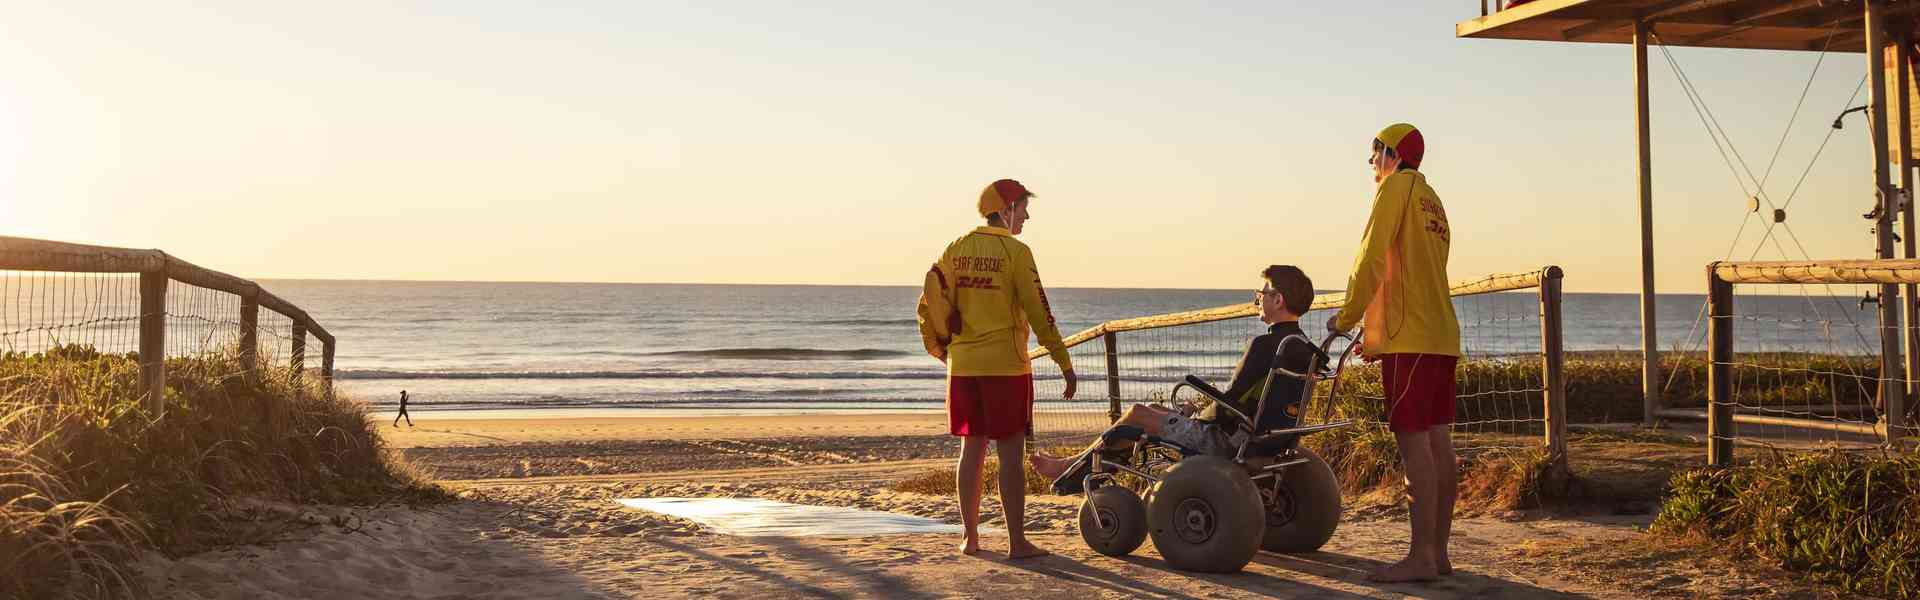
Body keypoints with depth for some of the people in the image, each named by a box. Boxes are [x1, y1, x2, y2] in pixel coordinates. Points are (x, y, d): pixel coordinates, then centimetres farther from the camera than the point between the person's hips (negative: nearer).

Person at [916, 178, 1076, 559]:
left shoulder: (956, 250, 8)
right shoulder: (1015, 251, -9)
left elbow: (928, 306, 10)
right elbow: (1038, 313, -12)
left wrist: (939, 349, 24)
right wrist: (1064, 363, -7)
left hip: (963, 366, 6)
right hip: (1005, 366, -6)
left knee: (972, 449, 13)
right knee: (1010, 453, -1)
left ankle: (970, 537, 17)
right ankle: (1017, 542, 1)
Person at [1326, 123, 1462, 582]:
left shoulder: (1396, 187, -3)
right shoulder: (1433, 202, 25)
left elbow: (1371, 258, -10)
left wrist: (1346, 318, -1)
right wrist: (1376, 335, 22)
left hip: (1408, 337, -9)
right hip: (1441, 334, 9)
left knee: (1413, 442, -10)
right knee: (1438, 441, 7)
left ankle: (1421, 557, -11)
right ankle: (1438, 552, 10)